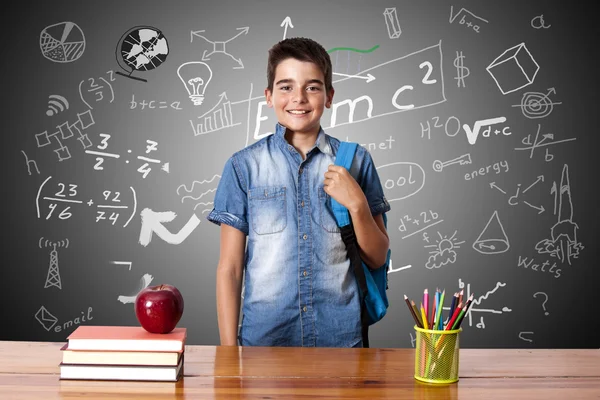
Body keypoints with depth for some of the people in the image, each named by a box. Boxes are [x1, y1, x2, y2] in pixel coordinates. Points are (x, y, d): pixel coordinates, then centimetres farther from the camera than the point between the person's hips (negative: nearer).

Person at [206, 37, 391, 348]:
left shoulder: (355, 160, 1)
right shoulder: (244, 165, -2)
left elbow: (377, 258, 4)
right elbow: (229, 267, -1)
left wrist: (356, 204, -13)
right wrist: (229, 348, -5)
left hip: (340, 337, 1)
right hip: (263, 337, -1)